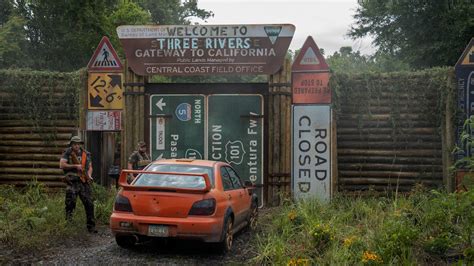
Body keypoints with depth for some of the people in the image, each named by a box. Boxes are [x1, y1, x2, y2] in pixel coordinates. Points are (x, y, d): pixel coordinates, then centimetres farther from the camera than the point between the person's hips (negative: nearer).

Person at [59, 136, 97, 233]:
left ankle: (91, 226, 11)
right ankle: (69, 213, -1)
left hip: (84, 181, 3)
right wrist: (75, 166, -15)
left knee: (89, 204, 1)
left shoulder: (86, 154, 12)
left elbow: (90, 166, 21)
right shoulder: (67, 153, 1)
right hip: (72, 181, -3)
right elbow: (62, 165, -8)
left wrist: (89, 175, 2)